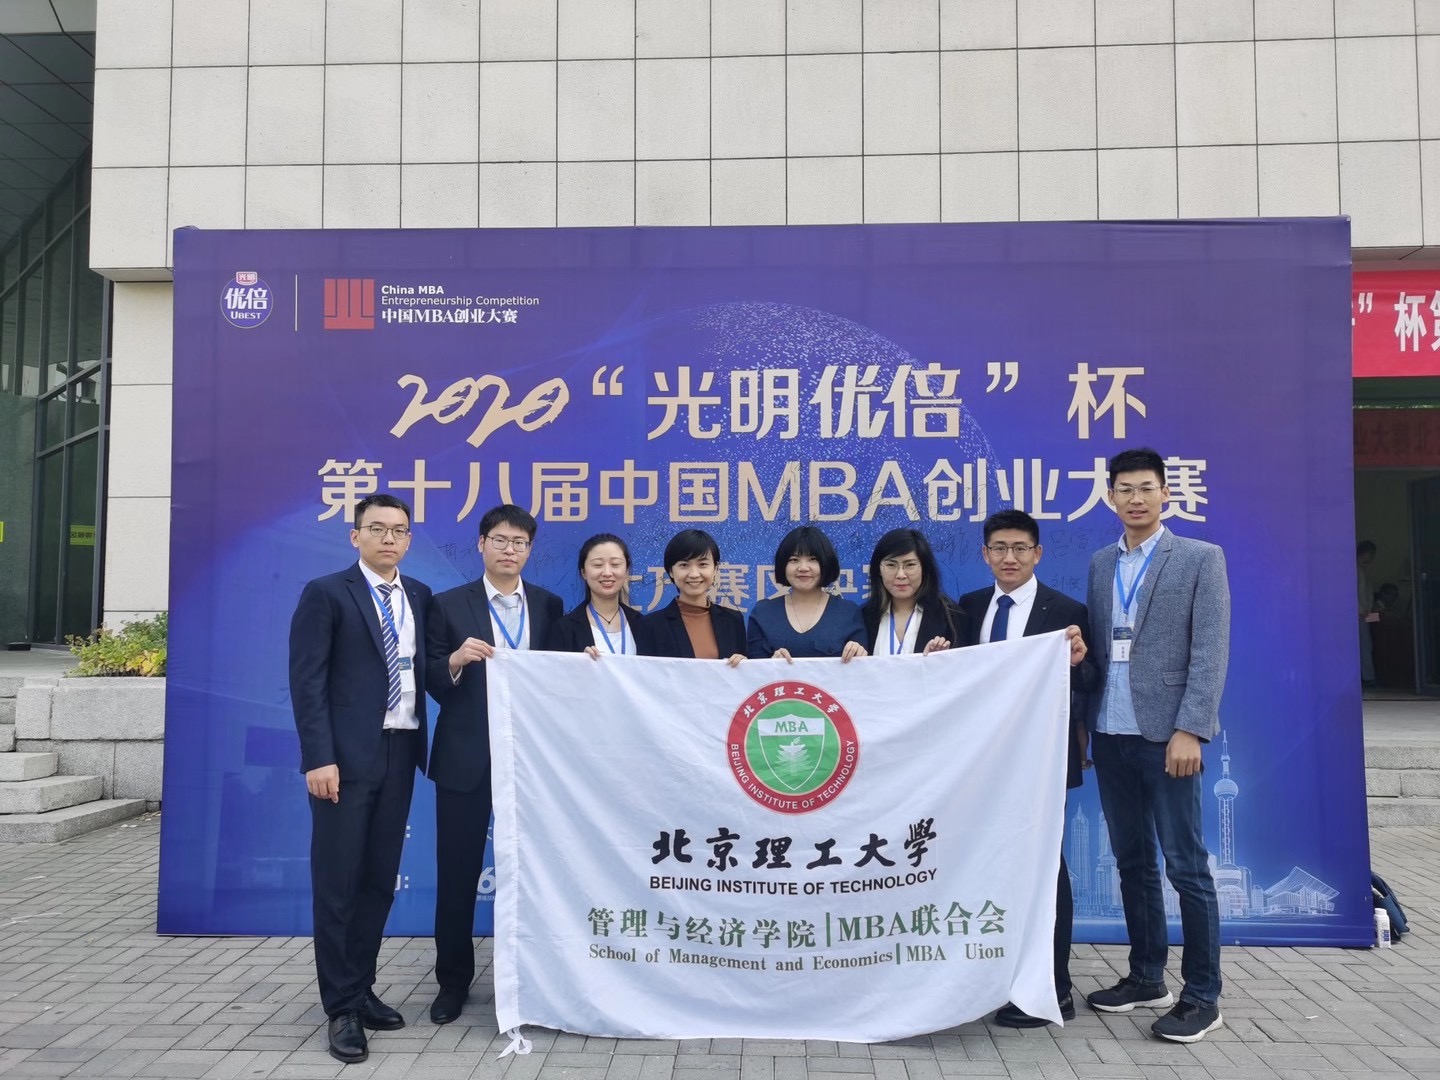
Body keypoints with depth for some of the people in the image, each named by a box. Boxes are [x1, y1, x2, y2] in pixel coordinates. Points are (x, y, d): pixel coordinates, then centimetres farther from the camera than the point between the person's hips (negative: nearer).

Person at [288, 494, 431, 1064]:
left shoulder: (420, 597, 11)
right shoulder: (325, 593, -5)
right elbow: (307, 682, -10)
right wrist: (319, 758, -16)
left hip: (399, 754, 5)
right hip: (346, 757, -5)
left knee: (380, 881, 12)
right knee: (338, 885, 1)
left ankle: (362, 990, 25)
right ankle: (342, 1008, 12)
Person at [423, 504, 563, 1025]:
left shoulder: (549, 606, 6)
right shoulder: (449, 605, 0)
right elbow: (434, 685, -3)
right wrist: (455, 659, -22)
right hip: (466, 758, -1)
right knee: (458, 870, 7)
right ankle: (453, 979, 24)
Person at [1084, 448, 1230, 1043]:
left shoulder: (1201, 559, -2)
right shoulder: (1099, 564, 12)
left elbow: (1211, 653, -8)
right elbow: (1094, 647, 12)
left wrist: (1189, 730, -15)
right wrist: (1084, 721, 6)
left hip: (1166, 734, -5)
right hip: (1109, 734, 5)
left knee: (1186, 866, 0)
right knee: (1132, 861, 12)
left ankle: (1202, 996, 11)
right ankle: (1146, 976, 24)